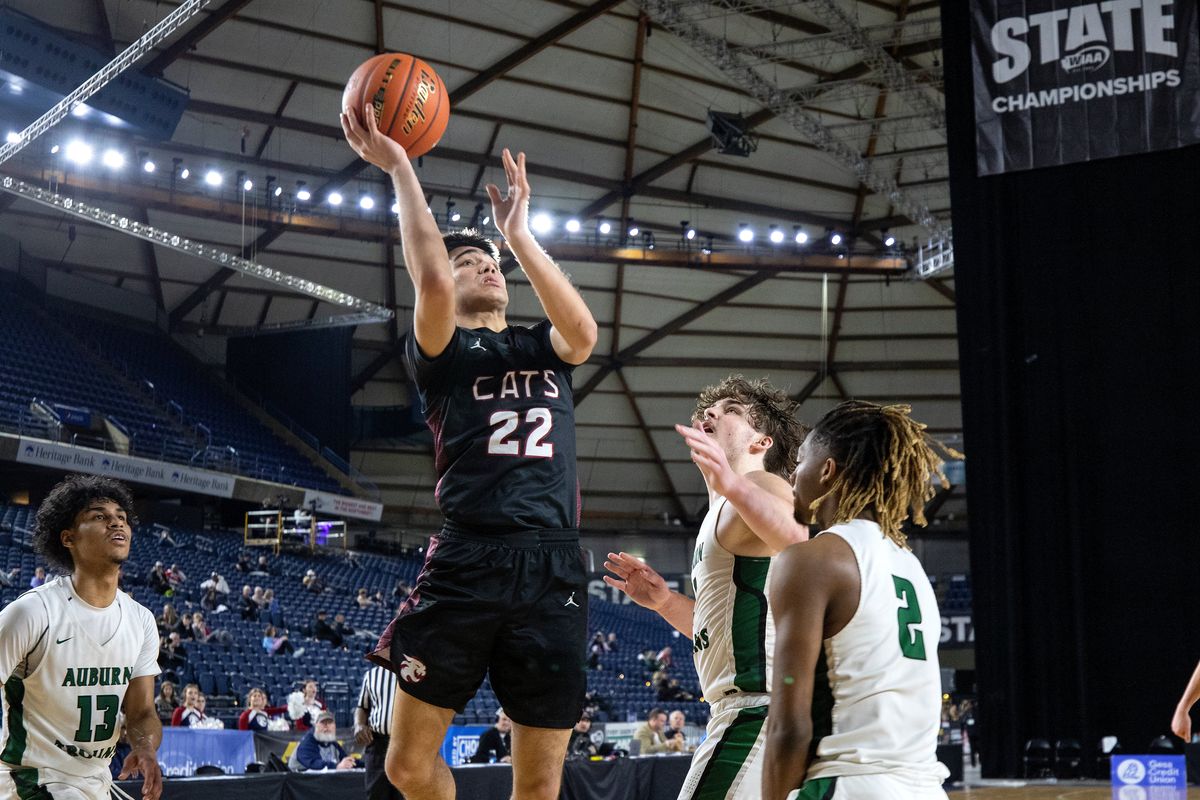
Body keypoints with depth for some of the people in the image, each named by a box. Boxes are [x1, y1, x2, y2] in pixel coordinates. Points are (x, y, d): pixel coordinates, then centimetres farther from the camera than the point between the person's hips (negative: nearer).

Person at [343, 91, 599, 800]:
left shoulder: (545, 350, 20)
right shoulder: (441, 352, 10)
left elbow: (584, 330, -4)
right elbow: (432, 281, -12)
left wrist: (518, 231, -3)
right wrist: (399, 167, -5)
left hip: (554, 568, 3)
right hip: (467, 562, -2)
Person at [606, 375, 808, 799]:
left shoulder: (760, 485, -8)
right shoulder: (725, 512, 23)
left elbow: (814, 551, -32)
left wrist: (733, 485, -44)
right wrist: (664, 602, 16)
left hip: (760, 711, -11)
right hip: (746, 711, 11)